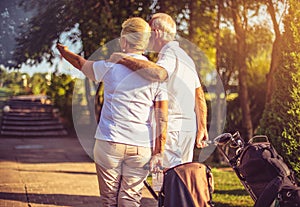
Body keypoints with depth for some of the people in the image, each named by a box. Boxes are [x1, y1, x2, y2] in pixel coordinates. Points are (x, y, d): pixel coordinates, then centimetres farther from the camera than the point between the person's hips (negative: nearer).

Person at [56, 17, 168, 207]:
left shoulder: (110, 66, -2)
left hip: (109, 141, -1)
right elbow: (162, 117, -2)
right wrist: (159, 152, 3)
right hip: (141, 146, 1)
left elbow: (81, 63, 18)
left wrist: (64, 51, 38)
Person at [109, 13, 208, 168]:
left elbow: (158, 73, -35)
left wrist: (124, 59, -26)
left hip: (172, 126, -10)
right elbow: (199, 95, 22)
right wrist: (202, 128, 23)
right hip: (188, 127, 10)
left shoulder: (170, 53, -10)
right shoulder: (185, 56, 21)